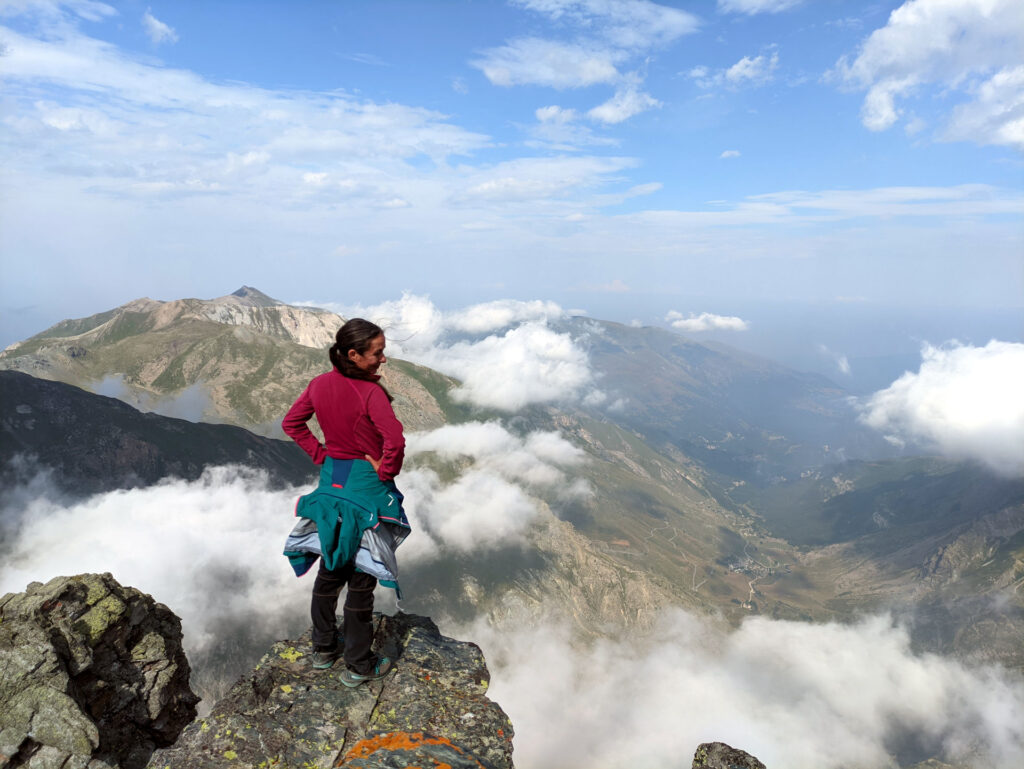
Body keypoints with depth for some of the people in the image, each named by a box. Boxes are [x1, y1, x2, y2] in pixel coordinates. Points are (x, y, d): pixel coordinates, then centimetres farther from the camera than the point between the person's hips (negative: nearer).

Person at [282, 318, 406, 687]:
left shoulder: (320, 385, -3)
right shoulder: (370, 393, -24)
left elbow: (291, 422, 7)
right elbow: (394, 440, -35)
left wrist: (319, 454, 7)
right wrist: (386, 470, -18)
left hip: (331, 481, 7)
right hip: (366, 489, -6)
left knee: (330, 567, 21)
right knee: (361, 577, 7)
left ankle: (323, 648, 37)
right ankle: (358, 666, 21)